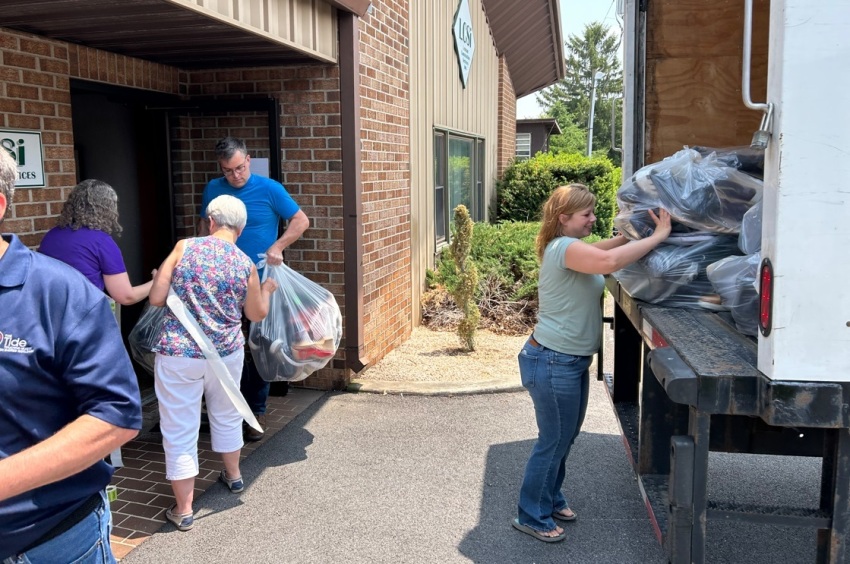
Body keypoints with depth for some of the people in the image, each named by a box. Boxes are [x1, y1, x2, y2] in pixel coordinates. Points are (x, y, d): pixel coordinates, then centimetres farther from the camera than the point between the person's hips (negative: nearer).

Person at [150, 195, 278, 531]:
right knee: (226, 416, 26)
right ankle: (233, 476, 46)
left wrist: (160, 278, 14)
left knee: (180, 430, 7)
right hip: (226, 352, 3)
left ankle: (183, 510, 14)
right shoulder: (246, 264, -2)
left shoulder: (185, 248, -8)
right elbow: (257, 314, 9)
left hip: (179, 354, -3)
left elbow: (156, 298, -7)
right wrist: (267, 290, 28)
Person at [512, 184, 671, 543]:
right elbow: (609, 261, -37)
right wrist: (658, 236, -29)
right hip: (552, 364, -10)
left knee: (566, 436, 21)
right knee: (553, 440, 3)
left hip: (571, 362, 10)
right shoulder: (563, 248, -22)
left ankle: (550, 499, 39)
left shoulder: (571, 248, 13)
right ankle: (531, 516, 19)